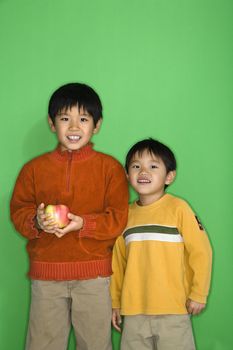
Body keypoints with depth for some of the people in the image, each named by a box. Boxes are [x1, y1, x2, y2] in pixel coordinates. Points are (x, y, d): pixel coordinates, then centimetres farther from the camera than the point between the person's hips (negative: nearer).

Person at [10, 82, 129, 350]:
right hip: (45, 273, 2)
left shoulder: (109, 167, 0)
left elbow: (118, 218, -3)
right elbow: (18, 211, 7)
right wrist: (37, 221, -14)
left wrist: (83, 223, -18)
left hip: (94, 274, -1)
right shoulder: (35, 168, 6)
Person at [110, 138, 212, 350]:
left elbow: (200, 251, -6)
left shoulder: (178, 208, -9)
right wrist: (115, 302, 14)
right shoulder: (125, 215, 4)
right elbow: (118, 261, 11)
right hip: (134, 311, 4)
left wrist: (198, 294, -5)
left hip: (173, 310, -4)